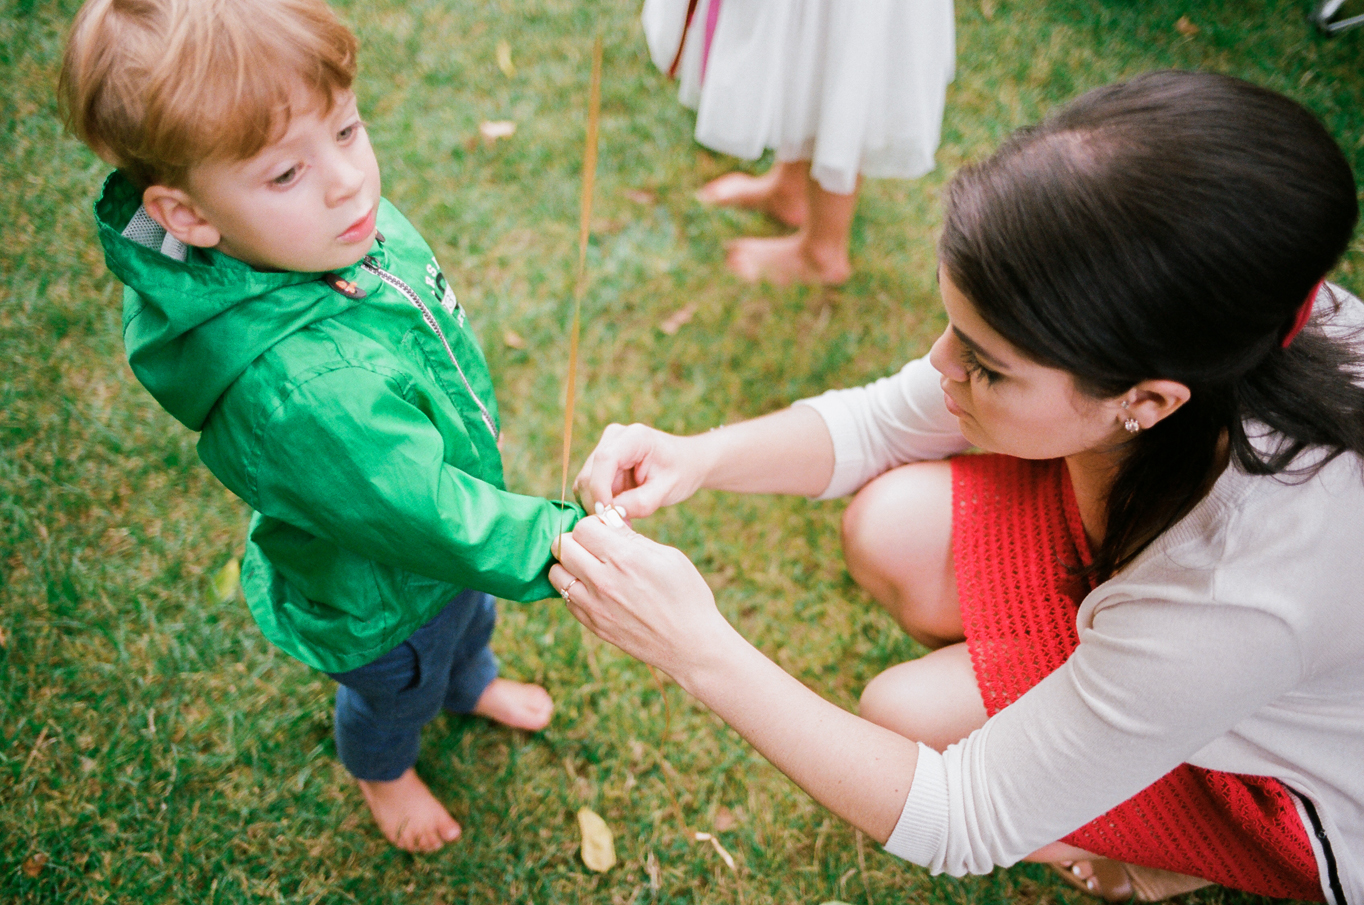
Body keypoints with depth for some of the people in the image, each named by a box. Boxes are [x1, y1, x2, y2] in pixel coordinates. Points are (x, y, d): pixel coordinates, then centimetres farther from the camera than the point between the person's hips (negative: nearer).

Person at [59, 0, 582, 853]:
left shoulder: (334, 224, -22)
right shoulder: (296, 389, -48)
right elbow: (435, 522, -38)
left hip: (450, 502, 7)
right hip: (381, 598, -6)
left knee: (471, 613, 37)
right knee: (398, 689, 28)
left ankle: (473, 685, 72)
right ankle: (384, 769, 64)